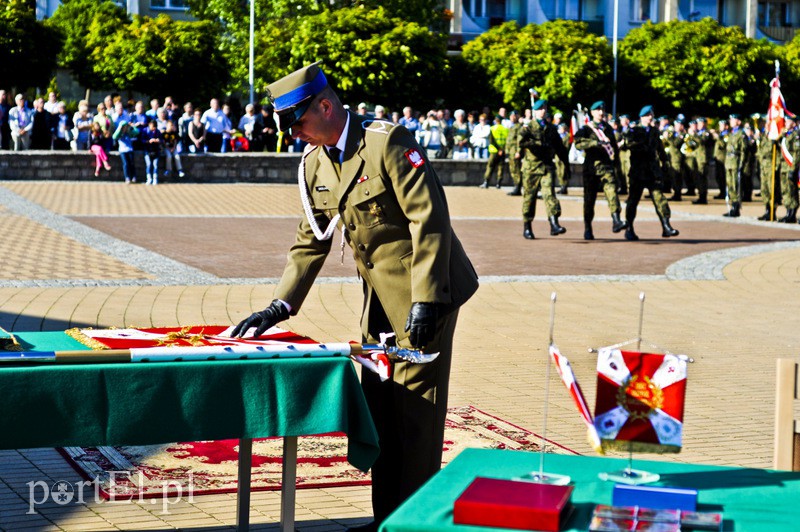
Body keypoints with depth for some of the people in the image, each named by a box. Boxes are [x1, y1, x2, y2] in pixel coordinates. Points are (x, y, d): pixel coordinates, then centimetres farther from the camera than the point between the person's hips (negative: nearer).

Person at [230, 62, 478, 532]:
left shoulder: (388, 142, -18)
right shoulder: (315, 162, 6)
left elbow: (430, 220, -21)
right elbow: (312, 241, 12)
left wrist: (424, 301, -25)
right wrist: (280, 307, 3)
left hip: (424, 294, -8)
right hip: (379, 299, 8)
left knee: (415, 405, -5)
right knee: (377, 406, 11)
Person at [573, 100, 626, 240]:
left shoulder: (608, 128, 15)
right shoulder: (586, 129, 2)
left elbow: (614, 146, 29)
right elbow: (578, 143, -16)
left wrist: (615, 159, 23)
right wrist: (596, 142, -25)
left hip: (607, 165, 2)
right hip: (592, 165, -2)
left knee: (611, 189, -22)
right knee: (589, 198, 5)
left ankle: (616, 221, -35)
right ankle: (587, 229, 19)